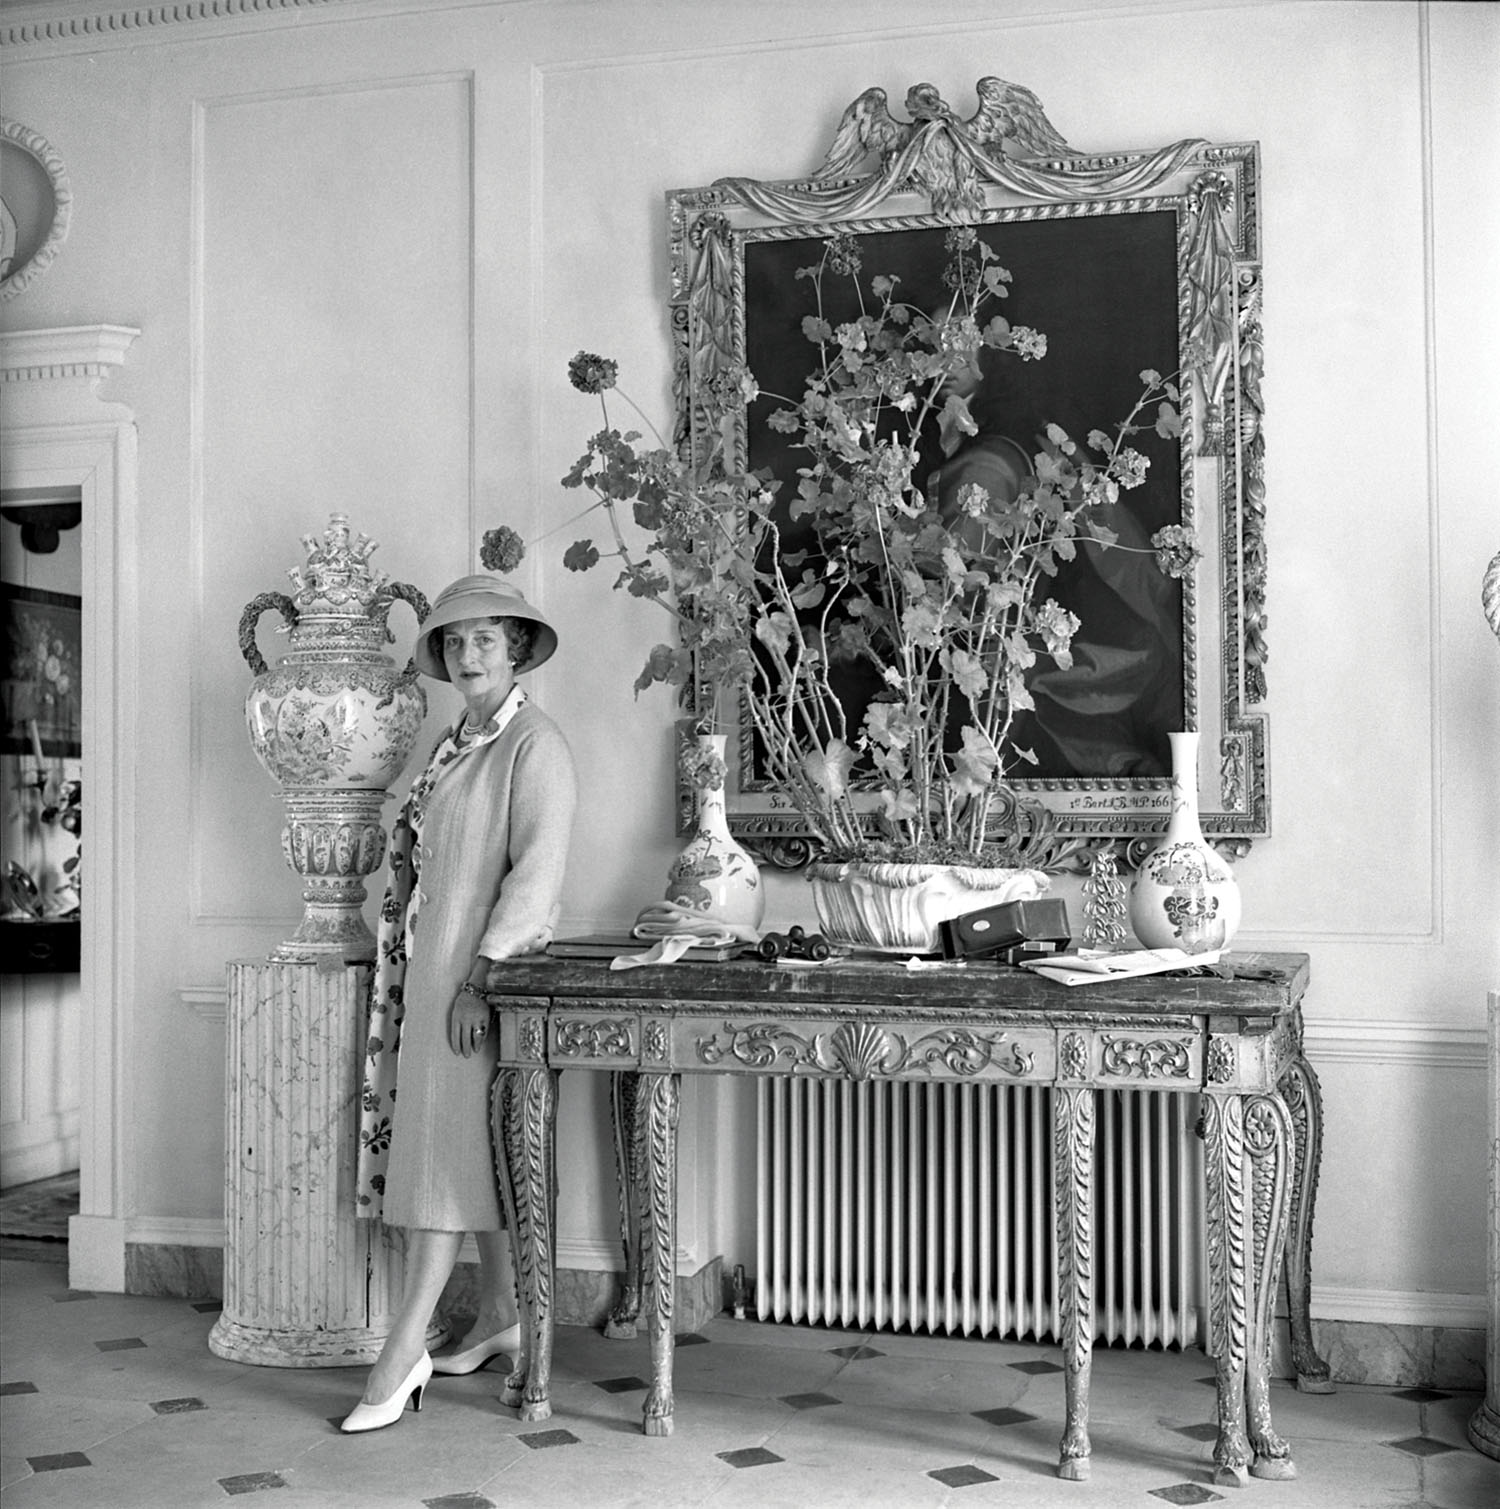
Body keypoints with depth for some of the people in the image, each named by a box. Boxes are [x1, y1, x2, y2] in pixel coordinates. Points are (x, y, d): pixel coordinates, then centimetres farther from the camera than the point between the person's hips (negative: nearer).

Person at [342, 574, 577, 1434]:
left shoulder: (536, 745, -10)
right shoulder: (458, 745, 15)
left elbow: (537, 870, -18)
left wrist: (480, 977, -22)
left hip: (480, 966, -8)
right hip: (433, 963, 8)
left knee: (450, 1143, -7)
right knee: (477, 1150, 11)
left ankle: (406, 1349, -5)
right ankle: (501, 1316, 20)